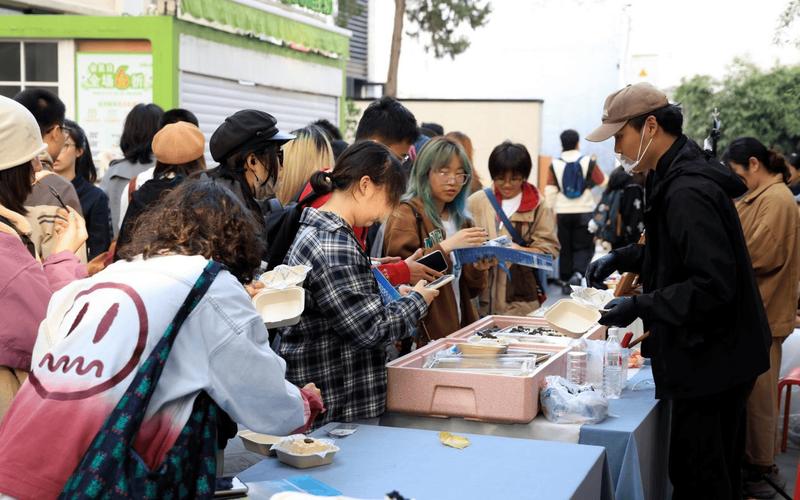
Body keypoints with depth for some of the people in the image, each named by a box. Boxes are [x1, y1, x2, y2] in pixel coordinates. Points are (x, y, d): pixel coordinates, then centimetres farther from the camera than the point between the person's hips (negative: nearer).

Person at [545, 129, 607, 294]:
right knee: (584, 247, 6)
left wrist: (551, 210, 6)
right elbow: (603, 183, 1)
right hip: (584, 212, -2)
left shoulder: (555, 165, -5)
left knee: (565, 248, 12)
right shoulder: (589, 162, -7)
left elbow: (550, 191, -5)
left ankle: (565, 282, 17)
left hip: (563, 213, 2)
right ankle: (577, 274, -18)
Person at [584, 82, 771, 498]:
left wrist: (640, 307, -22)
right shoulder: (677, 177, 8)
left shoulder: (687, 192, -23)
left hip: (710, 359, -10)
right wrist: (620, 258, 10)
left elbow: (713, 285, -27)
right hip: (717, 354, 10)